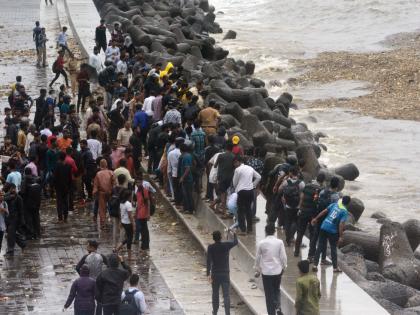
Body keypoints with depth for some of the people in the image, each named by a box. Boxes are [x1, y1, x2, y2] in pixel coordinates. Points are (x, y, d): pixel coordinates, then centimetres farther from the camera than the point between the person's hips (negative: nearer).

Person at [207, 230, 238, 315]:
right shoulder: (226, 245, -6)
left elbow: (209, 261, -15)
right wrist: (234, 234, 32)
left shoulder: (210, 247, -8)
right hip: (225, 273, -1)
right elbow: (235, 242, 13)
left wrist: (208, 274, -17)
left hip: (215, 274, 1)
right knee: (226, 295, -4)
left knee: (215, 294, 17)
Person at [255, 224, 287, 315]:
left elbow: (257, 258, -2)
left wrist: (258, 270, 12)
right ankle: (278, 307, 4)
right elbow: (283, 257, -5)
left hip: (266, 272, -1)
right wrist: (283, 267, 12)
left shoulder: (261, 243, -9)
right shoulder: (279, 242, -8)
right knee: (277, 290, 21)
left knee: (269, 293, 8)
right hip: (277, 270, 1)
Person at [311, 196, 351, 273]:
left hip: (324, 227, 4)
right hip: (332, 231, -4)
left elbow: (324, 211, 6)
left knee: (320, 247, 9)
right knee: (333, 249, 10)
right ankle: (335, 267, 16)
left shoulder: (334, 205, 4)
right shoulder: (345, 212, -10)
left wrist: (316, 218, 17)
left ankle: (315, 265, 7)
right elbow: (341, 224, -17)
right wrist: (340, 237, -14)